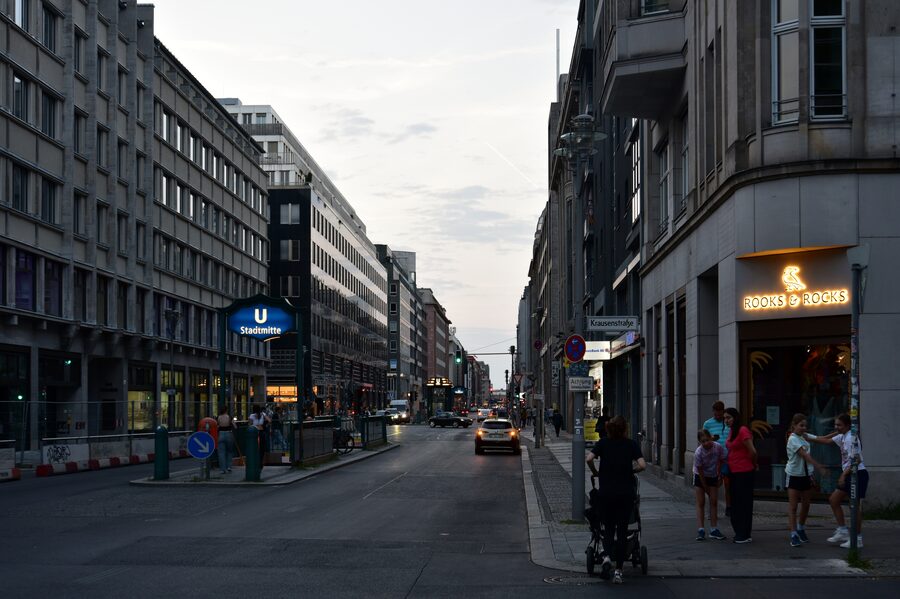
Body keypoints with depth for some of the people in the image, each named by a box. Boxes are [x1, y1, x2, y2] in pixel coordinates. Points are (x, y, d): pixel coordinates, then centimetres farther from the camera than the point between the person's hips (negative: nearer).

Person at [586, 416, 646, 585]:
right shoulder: (632, 444, 1)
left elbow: (589, 459, -11)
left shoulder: (603, 443, 2)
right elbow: (642, 465, -9)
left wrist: (596, 473, 7)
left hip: (606, 492, 1)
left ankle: (607, 555, -12)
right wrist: (630, 471, 10)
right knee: (622, 530, 6)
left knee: (608, 527, 15)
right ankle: (618, 570, 2)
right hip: (626, 493, -1)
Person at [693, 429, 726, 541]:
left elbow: (721, 461, -3)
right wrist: (706, 488, -12)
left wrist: (719, 476, 3)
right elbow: (700, 471, -19)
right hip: (700, 477, -3)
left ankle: (714, 529, 5)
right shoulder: (698, 453, -27)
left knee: (714, 502, 1)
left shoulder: (718, 447, -22)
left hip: (713, 477, 3)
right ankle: (701, 530, -6)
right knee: (701, 503, -4)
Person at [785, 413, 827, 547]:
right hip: (794, 475, -7)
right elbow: (804, 455, -27)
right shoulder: (793, 439, -17)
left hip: (806, 474, 7)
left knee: (806, 504, 14)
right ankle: (793, 535, -8)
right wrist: (818, 466, -37)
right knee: (793, 506, -6)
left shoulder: (805, 436, 8)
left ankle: (801, 529, 31)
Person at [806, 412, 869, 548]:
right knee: (833, 499, 11)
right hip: (849, 474, 10)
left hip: (858, 473, -10)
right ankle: (843, 531, 15)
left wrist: (843, 475, -22)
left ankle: (858, 538, 2)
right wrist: (807, 437, 17)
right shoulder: (842, 437, 12)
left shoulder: (851, 438, -17)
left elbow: (856, 460, -22)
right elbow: (826, 441, 23)